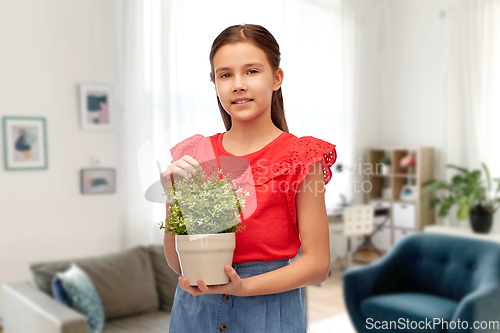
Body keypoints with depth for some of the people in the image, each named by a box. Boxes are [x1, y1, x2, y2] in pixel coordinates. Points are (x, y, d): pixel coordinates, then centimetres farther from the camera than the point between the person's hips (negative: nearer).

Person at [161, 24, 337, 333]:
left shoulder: (300, 157, -10)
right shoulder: (193, 155, 0)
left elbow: (318, 264, -9)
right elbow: (177, 263, 2)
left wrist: (244, 286, -20)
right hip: (196, 307, 3)